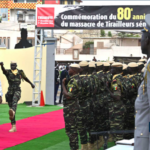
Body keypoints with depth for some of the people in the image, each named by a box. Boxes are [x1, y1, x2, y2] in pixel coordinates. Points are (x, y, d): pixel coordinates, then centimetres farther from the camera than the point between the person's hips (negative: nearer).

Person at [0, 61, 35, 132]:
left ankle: (13, 111, -66)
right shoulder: (8, 72, 4)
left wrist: (31, 84, 41)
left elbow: (25, 78, 27)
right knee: (11, 107, 2)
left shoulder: (20, 72, 8)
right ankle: (13, 127, 8)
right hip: (10, 91, 1)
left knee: (14, 99, -35)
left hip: (17, 91, -1)